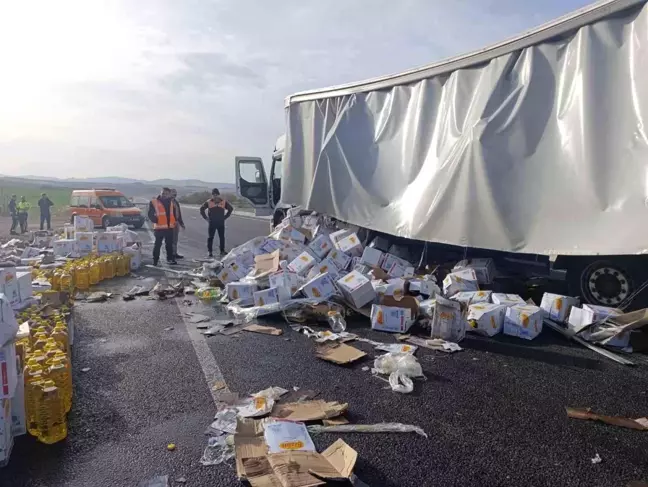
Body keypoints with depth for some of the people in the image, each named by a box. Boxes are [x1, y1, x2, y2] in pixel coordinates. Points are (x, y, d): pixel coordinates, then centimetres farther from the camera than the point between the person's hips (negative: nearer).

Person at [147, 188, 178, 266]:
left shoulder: (171, 203, 15)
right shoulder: (154, 202, -4)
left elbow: (173, 213, 24)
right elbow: (150, 214, -6)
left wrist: (175, 220, 10)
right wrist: (155, 220, -23)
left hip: (170, 227, 5)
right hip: (159, 227, -5)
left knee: (169, 244, 12)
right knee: (158, 244, -1)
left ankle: (170, 258, 22)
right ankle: (155, 260, 8)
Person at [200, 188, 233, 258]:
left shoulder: (223, 202, 3)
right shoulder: (208, 202, -1)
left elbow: (231, 208, 14)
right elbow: (202, 209, 8)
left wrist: (225, 217, 7)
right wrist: (206, 218, 1)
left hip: (221, 223, 1)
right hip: (212, 223, -1)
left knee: (222, 237, 6)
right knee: (210, 237, 0)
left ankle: (222, 251, 17)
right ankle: (210, 251, 8)